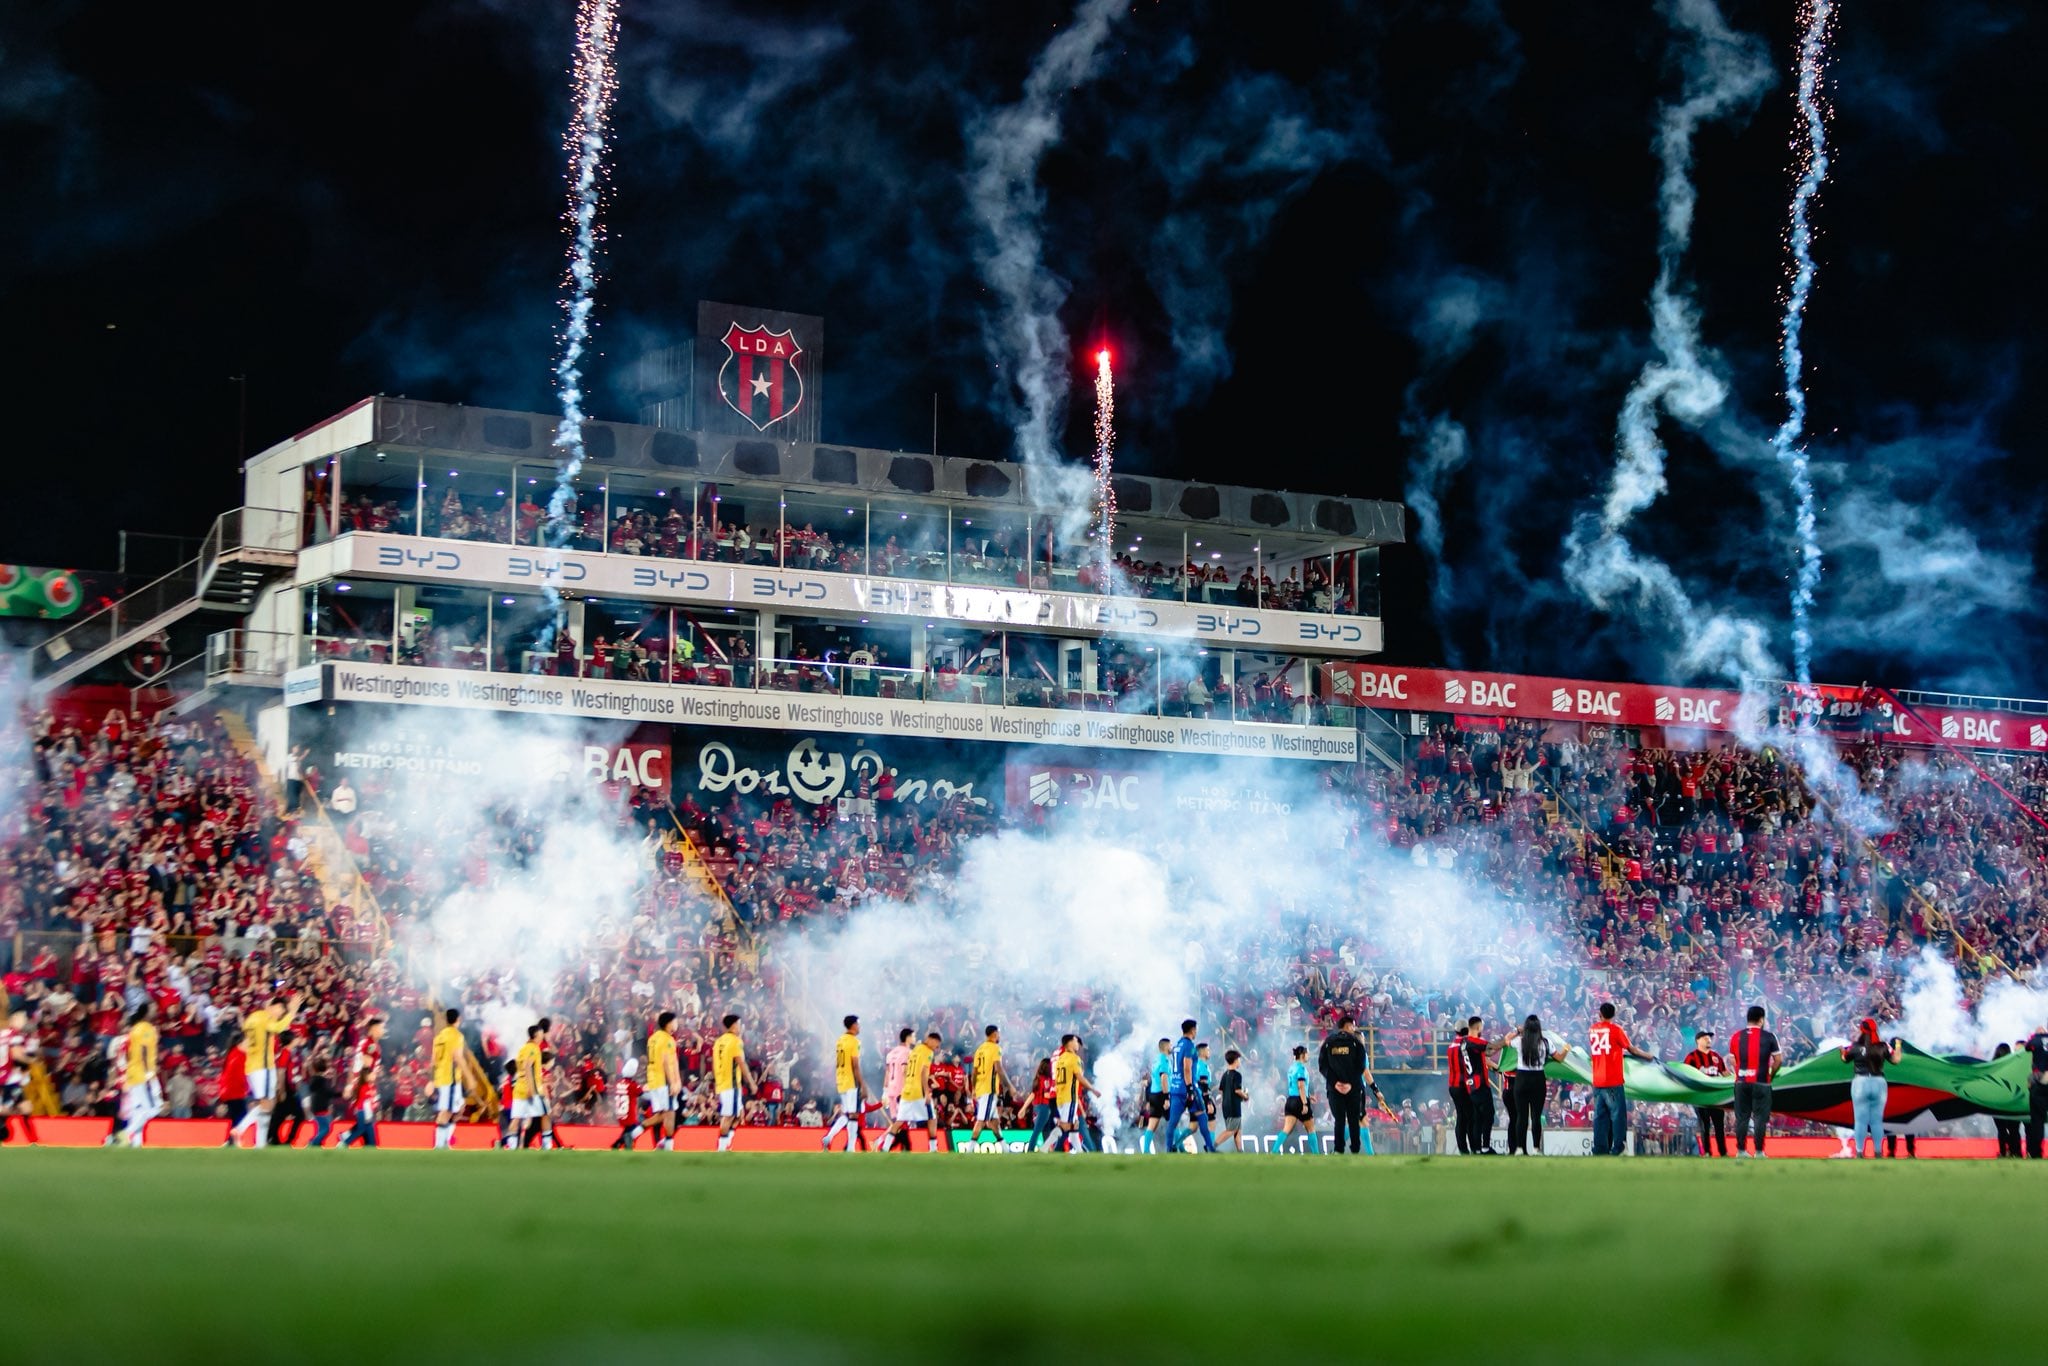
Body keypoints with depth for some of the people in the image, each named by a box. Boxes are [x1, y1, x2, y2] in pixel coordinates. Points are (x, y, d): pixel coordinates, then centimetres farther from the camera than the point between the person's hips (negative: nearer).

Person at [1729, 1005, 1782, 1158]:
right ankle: (1759, 1152, 1)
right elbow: (1778, 1059, -3)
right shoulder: (1769, 1037, -4)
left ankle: (1741, 1151, 10)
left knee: (1742, 1116, 9)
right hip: (1761, 1082, -3)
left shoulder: (1737, 1036, 4)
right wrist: (1771, 1075, 11)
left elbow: (1732, 1060, 7)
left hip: (1741, 1082, 3)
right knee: (1760, 1117, 2)